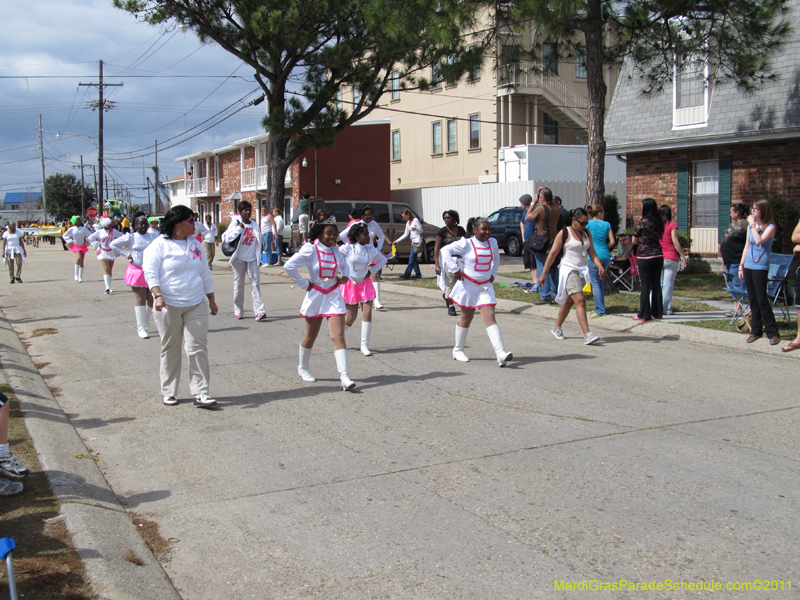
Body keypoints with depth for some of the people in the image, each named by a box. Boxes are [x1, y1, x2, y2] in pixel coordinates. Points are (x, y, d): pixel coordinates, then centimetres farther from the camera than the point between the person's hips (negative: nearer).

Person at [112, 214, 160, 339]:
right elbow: (113, 244, 7)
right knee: (140, 300, -3)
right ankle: (141, 328, 1)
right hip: (137, 271, -2)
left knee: (152, 300, 3)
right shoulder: (130, 237, 1)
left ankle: (144, 323, 26)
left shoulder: (153, 236, 6)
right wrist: (127, 254, 0)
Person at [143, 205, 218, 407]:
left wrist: (211, 300, 18)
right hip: (169, 306, -4)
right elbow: (150, 272, -12)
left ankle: (200, 393, -2)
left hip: (196, 305, 4)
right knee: (170, 349, 6)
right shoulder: (160, 245, -4)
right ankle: (168, 392, 19)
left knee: (198, 348, -4)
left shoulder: (195, 245, 14)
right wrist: (158, 295, -26)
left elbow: (205, 274, 20)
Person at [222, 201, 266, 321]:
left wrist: (259, 257, 12)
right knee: (238, 284, 4)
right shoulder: (235, 223, -1)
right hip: (239, 258, -2)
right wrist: (239, 228, -19)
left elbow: (258, 242, 13)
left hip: (252, 258, 2)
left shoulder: (254, 224, 10)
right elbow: (227, 237, -13)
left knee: (255, 282, -7)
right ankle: (238, 311, 15)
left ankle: (259, 311, -13)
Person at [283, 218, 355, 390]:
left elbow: (344, 265, 25)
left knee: (338, 336, -9)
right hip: (315, 297, -3)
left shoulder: (335, 250, 5)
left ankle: (344, 376, -16)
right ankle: (303, 368, 37)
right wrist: (304, 284, -12)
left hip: (334, 297, 3)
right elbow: (289, 266, -16)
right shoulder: (310, 250, -11)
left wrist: (345, 277, 5)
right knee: (311, 337, 13)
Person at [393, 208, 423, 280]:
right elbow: (405, 234, 19)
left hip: (417, 241, -8)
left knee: (411, 258, -10)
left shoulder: (415, 220, -6)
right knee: (413, 258, 7)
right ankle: (418, 273, 14)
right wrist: (397, 241, 14)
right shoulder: (408, 223, 16)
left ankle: (407, 274, -12)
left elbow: (421, 231, -7)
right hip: (413, 242, 8)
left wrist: (415, 229, -28)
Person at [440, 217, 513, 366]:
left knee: (490, 318, -8)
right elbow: (445, 250, -13)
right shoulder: (466, 244, -12)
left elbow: (496, 257, 24)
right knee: (466, 319, 9)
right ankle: (458, 350, 28)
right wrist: (455, 270, -16)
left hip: (485, 286, 3)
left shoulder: (492, 243, 3)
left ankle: (500, 354, -20)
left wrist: (493, 273, 13)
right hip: (468, 285, -3)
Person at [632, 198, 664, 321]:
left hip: (644, 256, -5)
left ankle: (644, 314, 1)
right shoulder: (659, 222, 5)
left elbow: (634, 240, -5)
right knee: (656, 285, 10)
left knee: (645, 286, -2)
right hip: (658, 255, 5)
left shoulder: (642, 222, -11)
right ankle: (657, 312, 14)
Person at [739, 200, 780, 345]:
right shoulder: (750, 226, 12)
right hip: (748, 266, 6)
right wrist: (741, 265, 14)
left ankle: (772, 333, -2)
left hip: (760, 267, -6)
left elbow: (759, 241, -24)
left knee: (762, 300, -8)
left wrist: (753, 225, -15)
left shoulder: (770, 227, -7)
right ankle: (756, 331, 15)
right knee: (753, 300, 8)